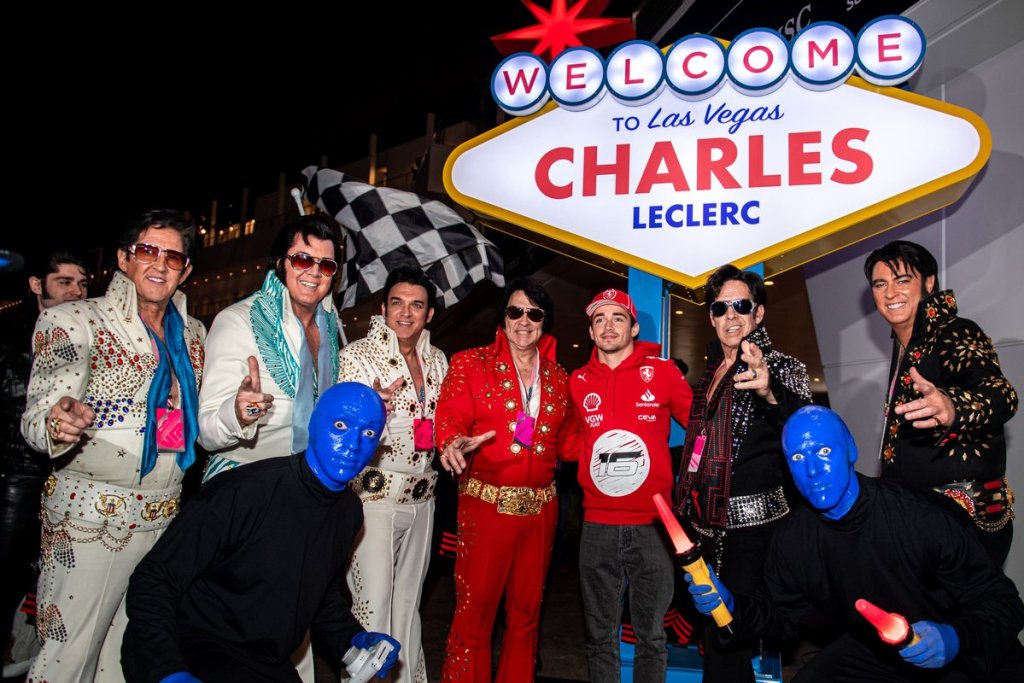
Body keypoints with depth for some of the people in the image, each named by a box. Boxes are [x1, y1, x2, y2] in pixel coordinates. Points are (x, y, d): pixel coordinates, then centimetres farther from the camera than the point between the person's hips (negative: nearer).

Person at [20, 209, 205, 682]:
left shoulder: (193, 333, 10)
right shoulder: (76, 321, -5)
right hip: (91, 515, -4)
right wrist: (57, 424, -37)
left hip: (164, 515, 5)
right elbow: (37, 416, -15)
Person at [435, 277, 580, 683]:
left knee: (526, 612, 15)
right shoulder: (471, 364, 1)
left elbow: (567, 440, 15)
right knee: (474, 612, -1)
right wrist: (454, 443, -29)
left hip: (540, 507, 4)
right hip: (486, 502, -4)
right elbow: (450, 420, -9)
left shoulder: (558, 377, 13)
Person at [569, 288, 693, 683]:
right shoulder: (578, 382, 6)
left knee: (650, 634, 11)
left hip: (652, 526, -2)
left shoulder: (663, 372, -1)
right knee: (600, 635, 14)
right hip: (597, 527, 2)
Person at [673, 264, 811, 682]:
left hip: (753, 522, -7)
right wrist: (689, 507, 19)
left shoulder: (782, 368, -7)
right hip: (709, 522, 7)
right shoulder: (712, 372, 13)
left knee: (730, 634, -3)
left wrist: (770, 395, -44)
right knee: (715, 631, 17)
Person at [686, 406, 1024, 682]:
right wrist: (732, 604, -21)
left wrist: (957, 637, -40)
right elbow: (778, 613, -2)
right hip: (876, 654, 4)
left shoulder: (925, 517, -28)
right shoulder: (793, 538, -13)